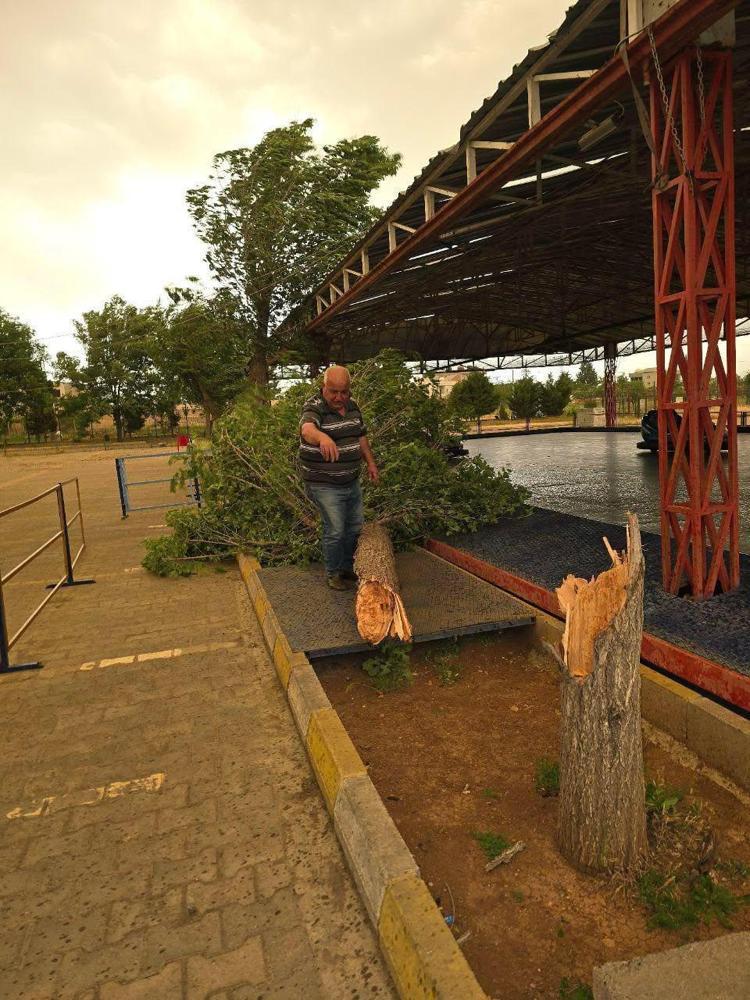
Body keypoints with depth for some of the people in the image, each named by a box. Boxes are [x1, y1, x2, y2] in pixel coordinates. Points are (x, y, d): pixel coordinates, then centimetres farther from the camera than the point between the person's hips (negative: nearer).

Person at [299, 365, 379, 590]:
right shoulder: (314, 407, -19)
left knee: (355, 527, 16)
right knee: (335, 531, -5)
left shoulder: (352, 405, 5)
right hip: (325, 485, -7)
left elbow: (361, 436, 18)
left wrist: (370, 462, 13)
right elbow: (307, 429, -42)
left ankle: (347, 567, 36)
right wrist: (322, 437, -63)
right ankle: (333, 573, 16)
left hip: (352, 481, 7)